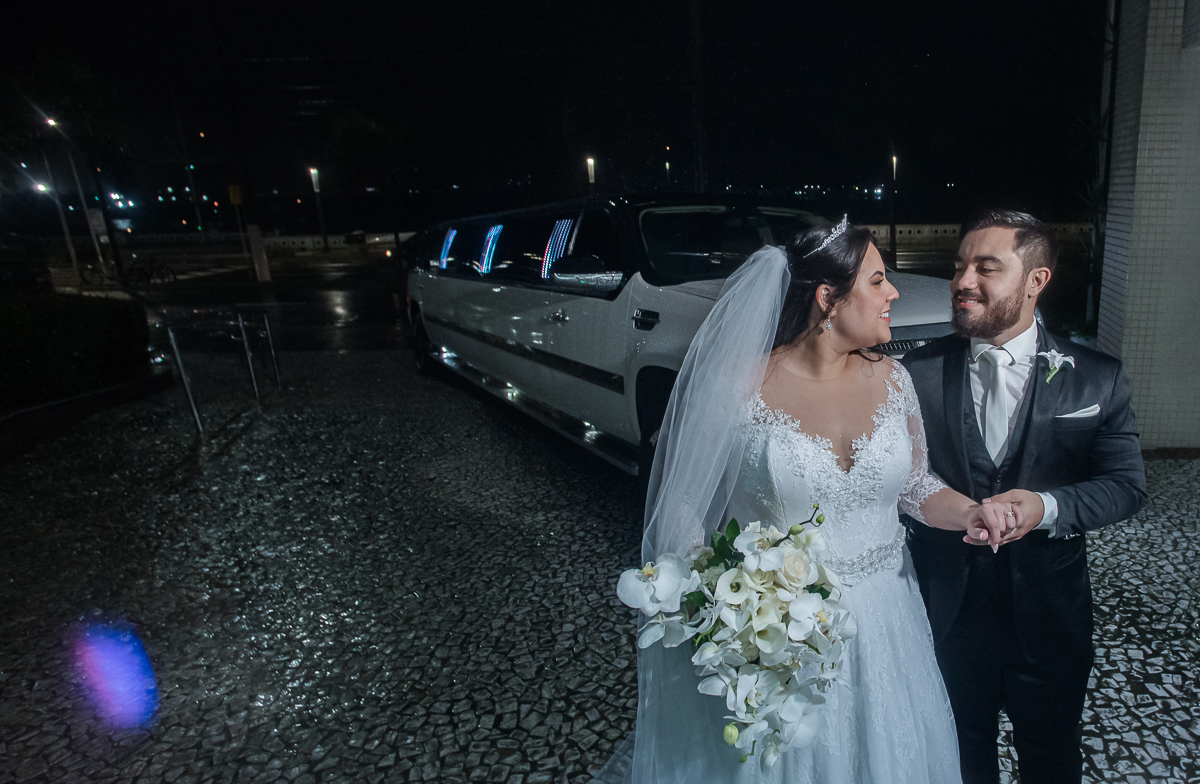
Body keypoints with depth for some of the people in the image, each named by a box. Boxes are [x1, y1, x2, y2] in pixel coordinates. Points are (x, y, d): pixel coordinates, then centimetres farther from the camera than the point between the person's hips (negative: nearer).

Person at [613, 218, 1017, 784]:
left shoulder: (890, 380, -1)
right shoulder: (738, 388, -17)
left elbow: (915, 486, 10)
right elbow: (685, 508, -10)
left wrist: (970, 512, -9)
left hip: (879, 627, 5)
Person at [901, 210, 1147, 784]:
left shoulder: (1097, 379, -8)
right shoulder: (918, 373, -9)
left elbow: (1125, 483, -7)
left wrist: (1047, 506, -23)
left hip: (1049, 618, 0)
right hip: (945, 612, 0)